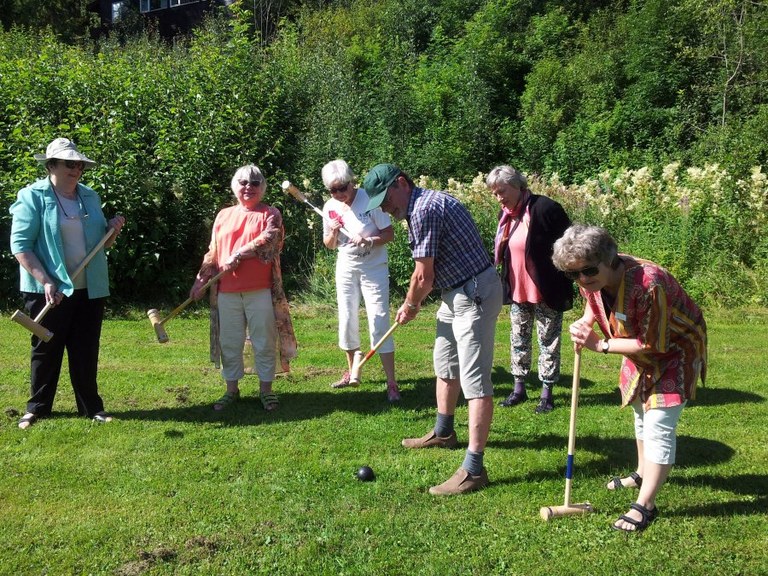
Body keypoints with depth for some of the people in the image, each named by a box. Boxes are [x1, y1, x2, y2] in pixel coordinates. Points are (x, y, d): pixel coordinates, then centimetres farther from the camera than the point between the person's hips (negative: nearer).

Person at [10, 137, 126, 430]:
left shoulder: (91, 197, 9)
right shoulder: (32, 196, -7)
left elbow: (101, 243, 19)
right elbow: (20, 245, -12)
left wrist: (113, 230, -4)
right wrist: (46, 282, -20)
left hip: (90, 289, 4)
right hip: (48, 291, -4)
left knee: (86, 350, 10)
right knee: (46, 350, 9)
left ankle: (91, 406, 21)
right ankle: (37, 406, 24)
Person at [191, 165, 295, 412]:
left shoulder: (270, 214, 3)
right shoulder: (223, 215, 15)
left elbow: (268, 241, -15)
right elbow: (212, 253, 16)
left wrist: (237, 256, -16)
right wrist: (200, 280, 10)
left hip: (260, 291, -4)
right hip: (227, 292, 4)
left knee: (264, 342, 3)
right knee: (229, 343, 9)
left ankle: (266, 389, 15)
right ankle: (232, 389, 22)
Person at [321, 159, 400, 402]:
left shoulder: (370, 200, -15)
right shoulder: (330, 207, -1)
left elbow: (389, 234, -11)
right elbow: (329, 245, 8)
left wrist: (369, 241, -28)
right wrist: (333, 233, -14)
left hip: (373, 267, -5)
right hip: (346, 268, 5)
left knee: (379, 322, -9)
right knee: (347, 321, 10)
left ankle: (392, 383, -4)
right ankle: (351, 373, 29)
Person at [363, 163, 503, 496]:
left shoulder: (423, 210, -19)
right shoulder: (427, 203, 13)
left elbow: (424, 275, -15)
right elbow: (431, 273, 17)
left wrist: (410, 306, 2)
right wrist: (413, 304, 12)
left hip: (474, 295, -11)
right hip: (456, 293, 11)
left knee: (475, 379, -12)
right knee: (444, 365, 23)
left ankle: (473, 469, -11)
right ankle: (443, 433, 41)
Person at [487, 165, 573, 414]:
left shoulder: (544, 208, -18)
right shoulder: (505, 215, 6)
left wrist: (564, 287, -13)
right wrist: (507, 286, 12)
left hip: (546, 291, -7)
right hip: (517, 290, 7)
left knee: (548, 341, 5)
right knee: (518, 339, 14)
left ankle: (547, 393, 16)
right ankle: (519, 389, 27)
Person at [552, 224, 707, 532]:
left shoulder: (648, 284, -41)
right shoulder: (593, 280, -18)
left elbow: (653, 345, -33)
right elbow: (594, 305, 6)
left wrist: (600, 345, -30)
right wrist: (585, 322, -17)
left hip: (675, 351, -8)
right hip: (642, 345, 8)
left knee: (658, 426, -13)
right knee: (641, 412, 23)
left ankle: (644, 506, -6)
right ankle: (643, 474, 44)